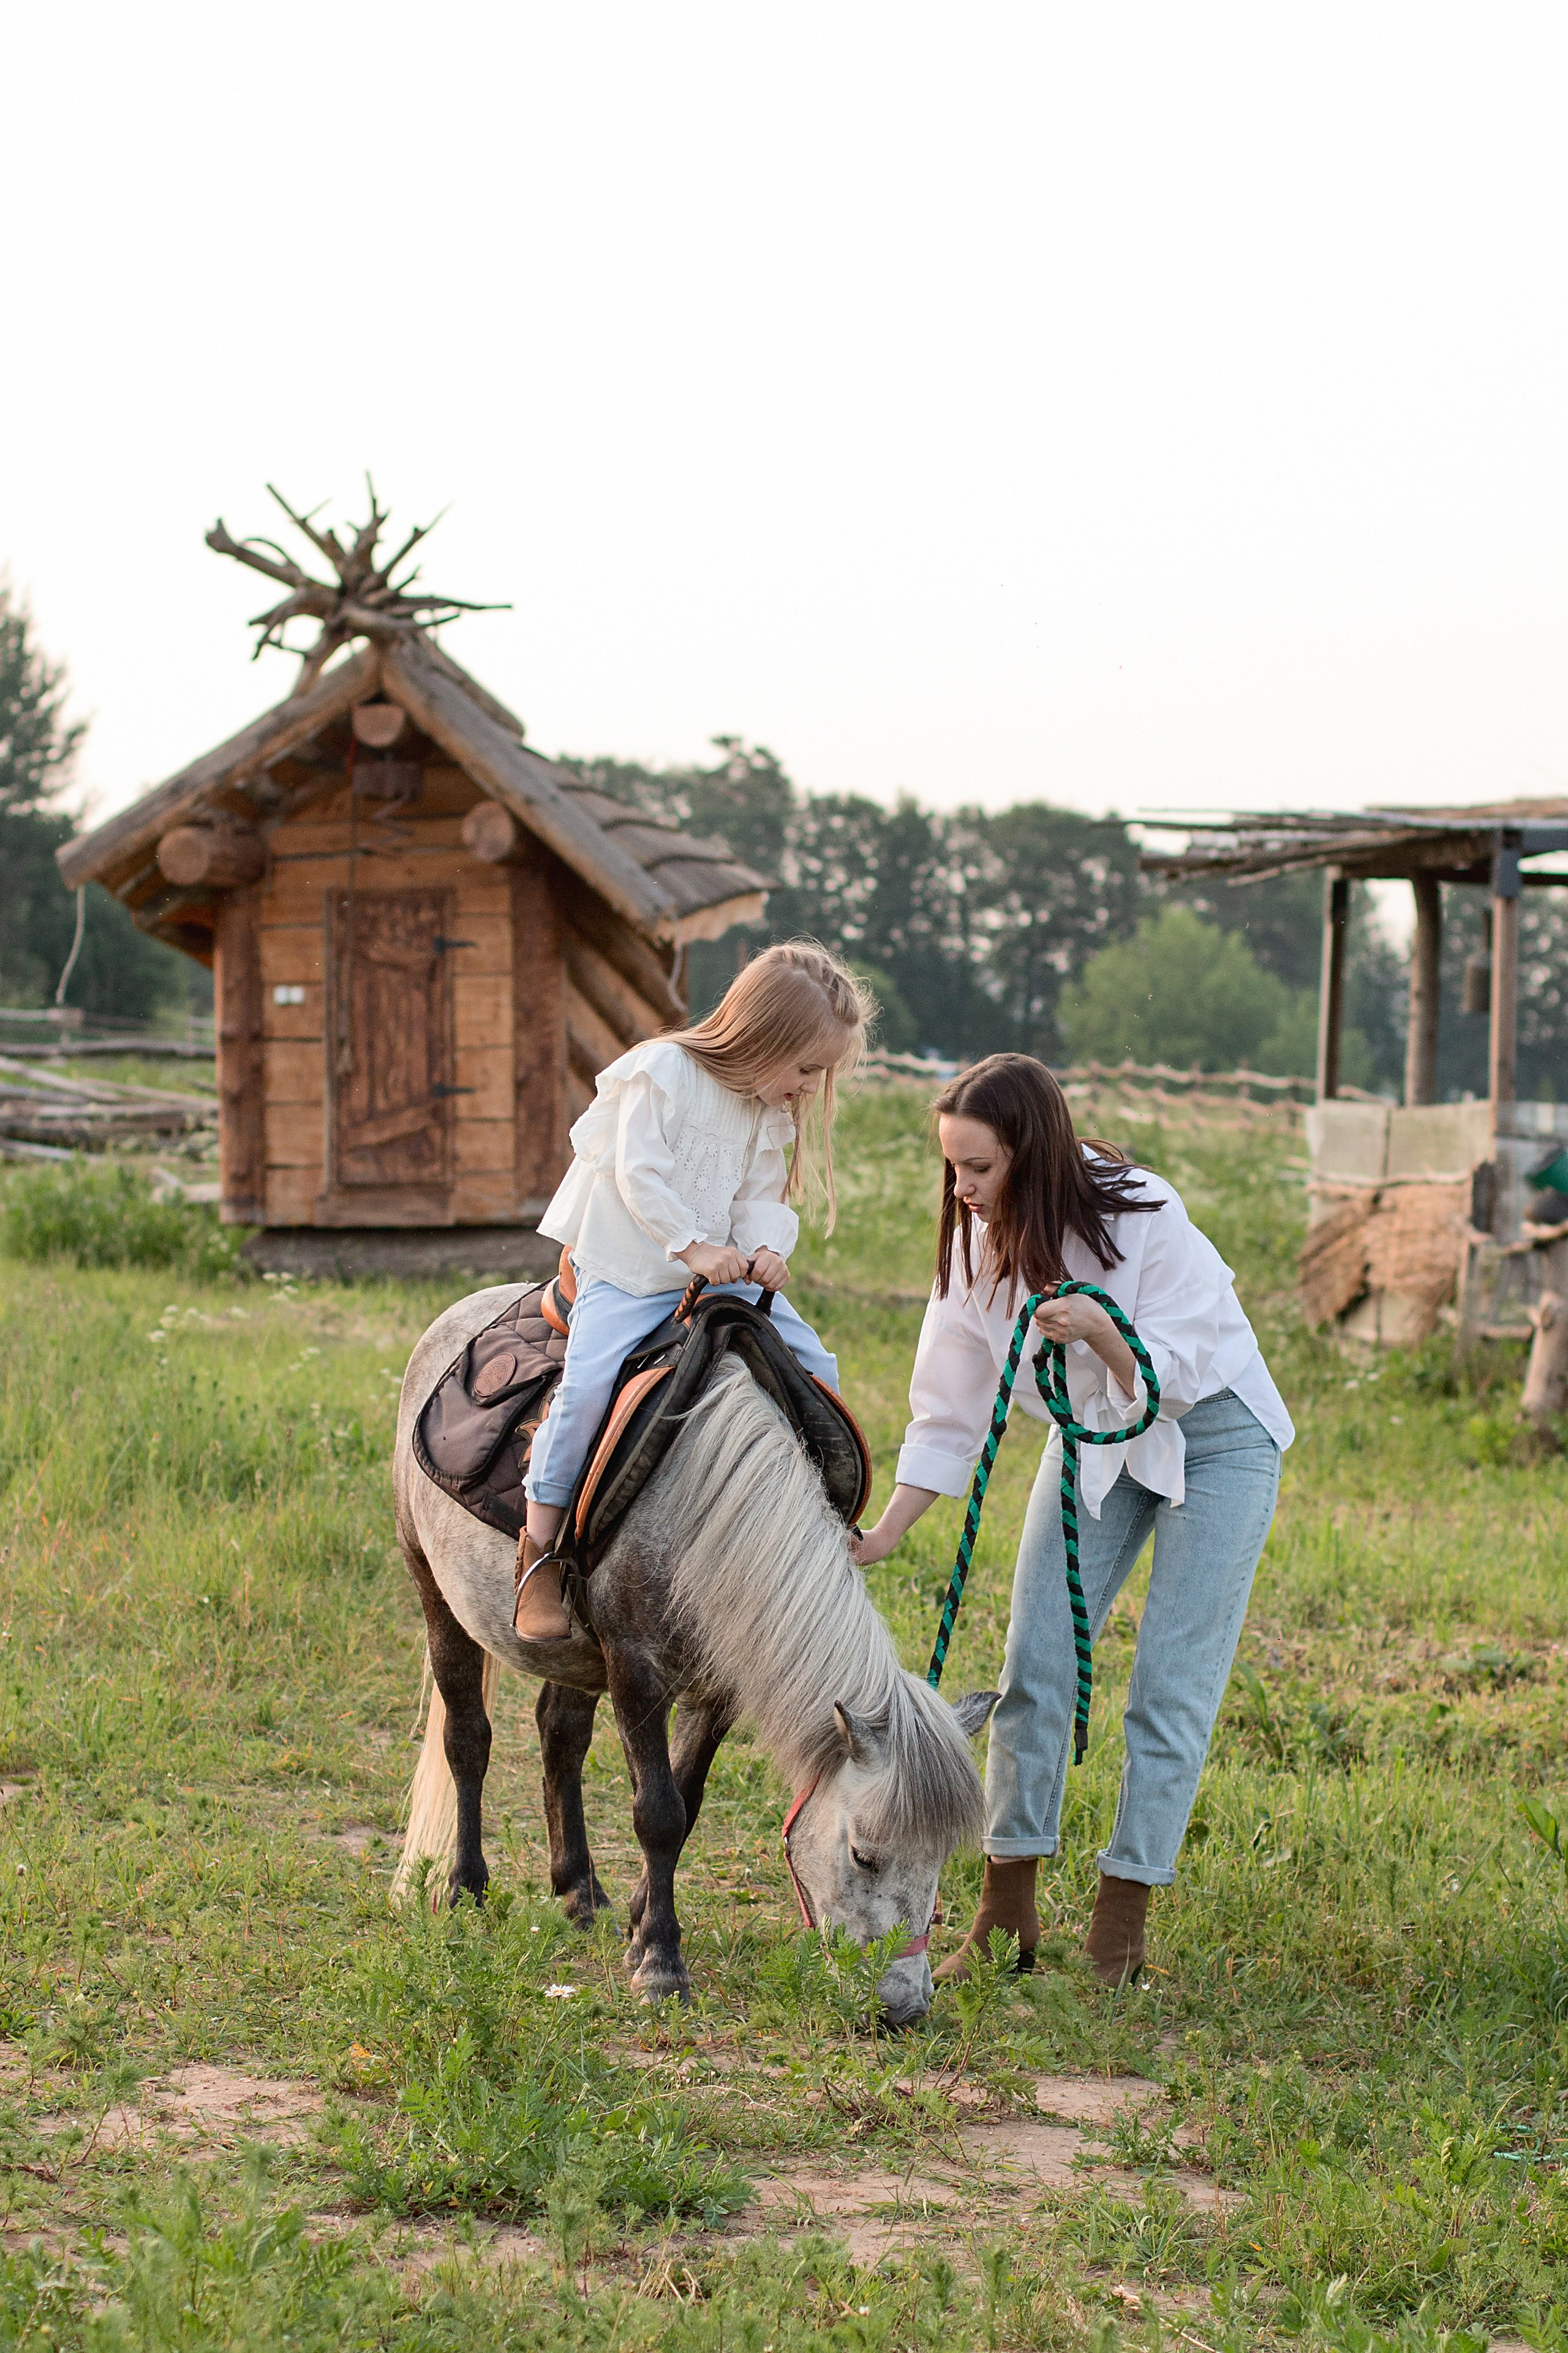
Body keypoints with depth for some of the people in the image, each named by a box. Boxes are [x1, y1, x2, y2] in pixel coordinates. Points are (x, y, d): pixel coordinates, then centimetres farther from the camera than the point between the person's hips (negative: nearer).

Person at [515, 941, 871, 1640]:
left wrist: (767, 1248, -16)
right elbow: (641, 1176, -20)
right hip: (625, 1268, -7)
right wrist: (693, 1248, -27)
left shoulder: (772, 1114, 8)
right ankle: (538, 1553, -19)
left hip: (719, 1269, 7)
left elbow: (762, 1198, 6)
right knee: (589, 1380, -27)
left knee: (813, 1366, 0)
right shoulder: (665, 1072, -15)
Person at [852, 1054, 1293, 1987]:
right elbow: (952, 1415, -5)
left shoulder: (1144, 1220, -29)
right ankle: (1008, 1911, 5)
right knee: (1035, 1662, -3)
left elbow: (1168, 1380, -24)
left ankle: (1123, 1922, 0)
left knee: (1172, 1683, -7)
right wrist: (884, 1534, -12)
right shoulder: (979, 1243, -14)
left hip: (1215, 1435, -5)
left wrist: (1102, 1333, -43)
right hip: (1096, 1440, 5)